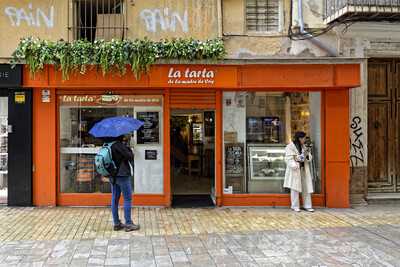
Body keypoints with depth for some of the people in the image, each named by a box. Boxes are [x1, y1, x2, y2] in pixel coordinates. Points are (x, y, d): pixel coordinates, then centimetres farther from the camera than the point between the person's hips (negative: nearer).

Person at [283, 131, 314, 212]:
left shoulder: (303, 146, 13)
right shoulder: (290, 147, -7)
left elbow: (309, 158, 14)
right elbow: (289, 159, -14)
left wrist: (307, 154, -8)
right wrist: (295, 166, -24)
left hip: (304, 170, 6)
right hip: (295, 170, -6)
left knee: (306, 187, 6)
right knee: (295, 188, -2)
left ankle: (307, 206, 14)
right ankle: (295, 206, 7)